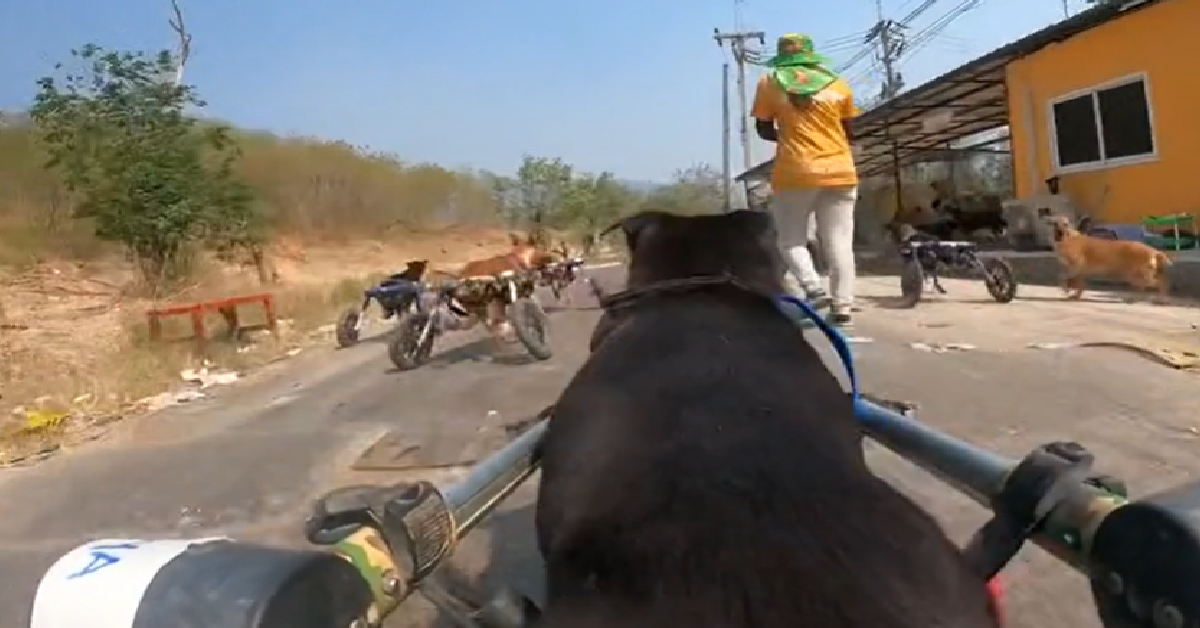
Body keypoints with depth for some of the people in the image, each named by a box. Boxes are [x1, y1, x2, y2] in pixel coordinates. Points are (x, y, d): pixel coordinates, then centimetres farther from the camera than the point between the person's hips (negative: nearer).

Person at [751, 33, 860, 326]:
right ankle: (842, 305, 0)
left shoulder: (770, 82, 3)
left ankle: (813, 290, -12)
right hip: (840, 172, 3)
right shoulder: (837, 83, 10)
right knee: (839, 243, 4)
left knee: (791, 240, 9)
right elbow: (846, 132, 14)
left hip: (796, 173, -2)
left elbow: (764, 131, 6)